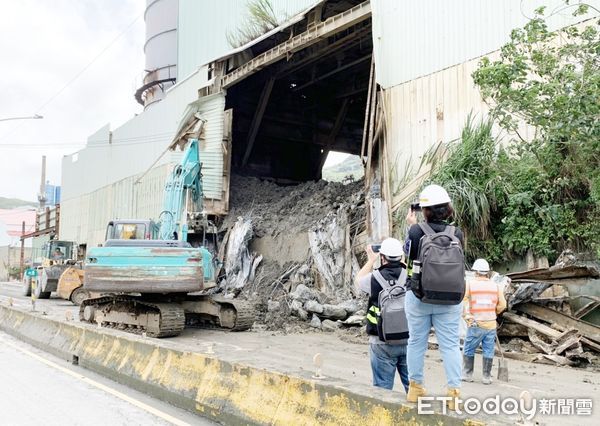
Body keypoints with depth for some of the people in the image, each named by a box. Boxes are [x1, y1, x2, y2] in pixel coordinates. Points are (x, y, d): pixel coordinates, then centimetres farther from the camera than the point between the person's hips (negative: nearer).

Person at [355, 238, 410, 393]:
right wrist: (402, 260, 22)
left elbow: (358, 280, 12)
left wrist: (371, 260, 22)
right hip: (409, 340, 2)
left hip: (382, 342, -2)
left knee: (383, 388, 7)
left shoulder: (375, 278, -11)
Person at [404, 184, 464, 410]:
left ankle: (415, 387, 25)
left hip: (418, 296, -1)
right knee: (450, 345, 8)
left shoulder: (416, 231, -13)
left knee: (416, 342, 13)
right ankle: (454, 392, 9)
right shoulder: (457, 234, -8)